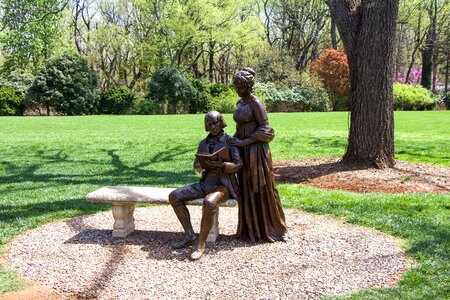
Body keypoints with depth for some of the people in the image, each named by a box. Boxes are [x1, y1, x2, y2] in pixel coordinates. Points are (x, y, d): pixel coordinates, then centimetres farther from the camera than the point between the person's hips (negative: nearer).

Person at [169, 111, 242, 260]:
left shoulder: (230, 141, -3)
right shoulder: (203, 143, 13)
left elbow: (238, 165, -10)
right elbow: (196, 165, 17)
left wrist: (221, 164, -26)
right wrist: (201, 166, -8)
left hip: (222, 185, -6)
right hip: (205, 184, 6)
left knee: (209, 202, -38)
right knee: (174, 196, -12)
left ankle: (201, 244, -24)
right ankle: (189, 235, -5)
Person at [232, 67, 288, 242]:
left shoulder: (255, 103, -12)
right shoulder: (240, 103, 12)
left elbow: (264, 128, -15)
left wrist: (245, 142, -18)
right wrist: (234, 139, 6)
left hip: (256, 149, -8)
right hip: (243, 150, 8)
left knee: (261, 188, 0)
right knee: (247, 189, 11)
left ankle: (270, 228, 13)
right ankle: (251, 227, 21)